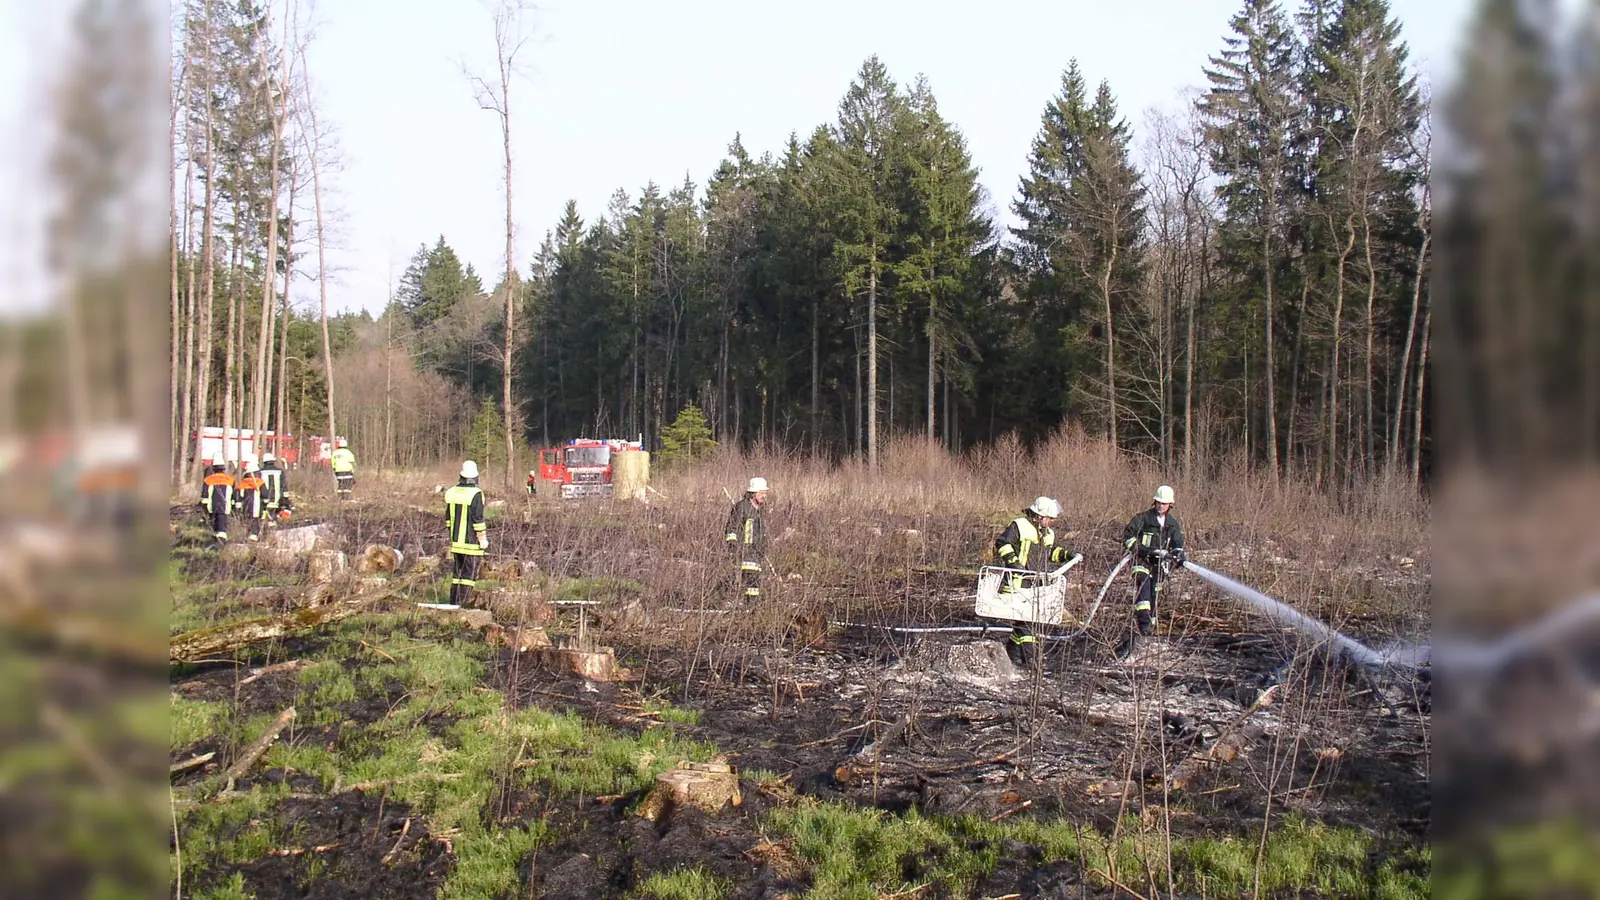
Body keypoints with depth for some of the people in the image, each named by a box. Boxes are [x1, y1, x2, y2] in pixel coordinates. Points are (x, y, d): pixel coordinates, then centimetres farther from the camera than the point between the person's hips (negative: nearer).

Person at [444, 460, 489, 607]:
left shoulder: (451, 492, 5)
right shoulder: (475, 494, -16)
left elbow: (448, 517, 13)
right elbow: (478, 519, -17)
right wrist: (483, 538, -10)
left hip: (456, 540, 7)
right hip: (472, 541, -6)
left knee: (457, 571, 18)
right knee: (469, 573, 1)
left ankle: (454, 600, 21)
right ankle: (462, 601, -2)